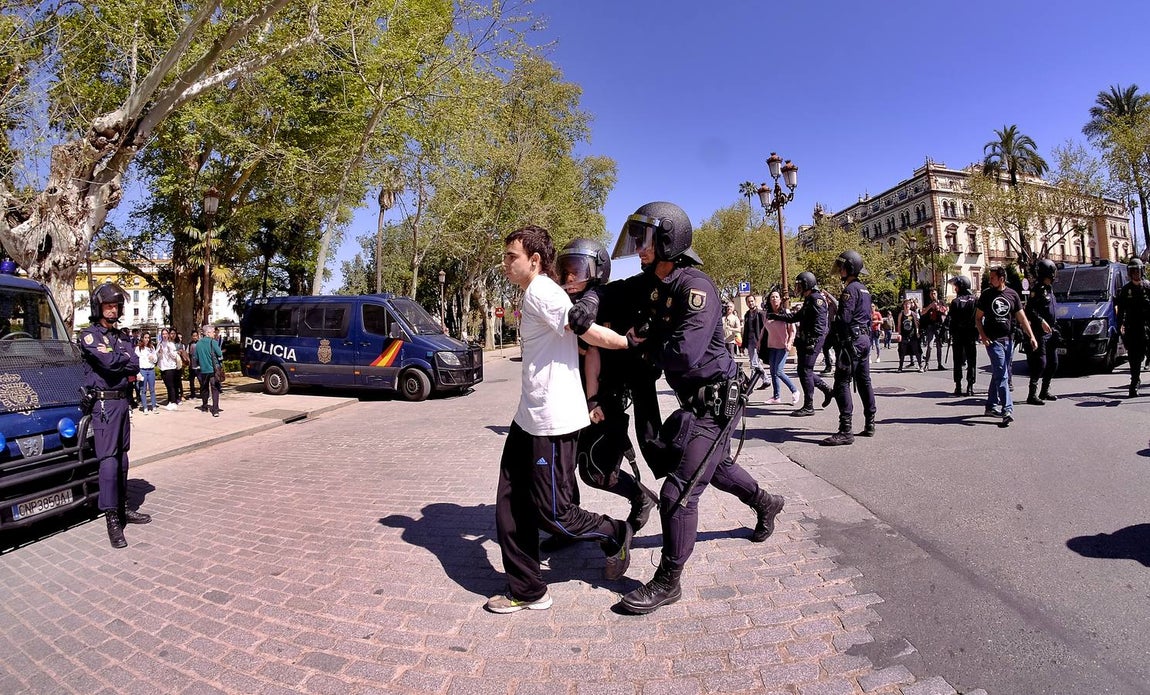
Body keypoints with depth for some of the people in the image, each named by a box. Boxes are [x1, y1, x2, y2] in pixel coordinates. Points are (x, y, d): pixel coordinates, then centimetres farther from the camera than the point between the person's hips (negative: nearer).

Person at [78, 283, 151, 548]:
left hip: (122, 401, 7)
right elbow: (109, 361, -20)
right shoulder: (90, 335, -5)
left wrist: (115, 361, -11)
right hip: (103, 404, -7)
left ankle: (122, 508, 22)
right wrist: (124, 357, -2)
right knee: (109, 460, -10)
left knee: (122, 458, 12)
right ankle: (112, 520, -7)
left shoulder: (122, 336, 14)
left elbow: (134, 366, 3)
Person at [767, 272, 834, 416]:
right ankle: (827, 390, 25)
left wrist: (812, 341, -25)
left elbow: (820, 322, -21)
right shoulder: (808, 300, 20)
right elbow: (795, 317, 28)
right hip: (805, 341, 10)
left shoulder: (817, 298, -12)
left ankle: (808, 406, -1)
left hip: (813, 341, -10)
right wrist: (775, 316, 25)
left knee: (805, 371, -7)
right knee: (804, 370, 13)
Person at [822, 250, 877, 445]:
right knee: (864, 381, 15)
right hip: (865, 339, 10)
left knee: (842, 384, -11)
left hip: (852, 340, -10)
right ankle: (869, 424, 22)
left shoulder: (850, 289, -13)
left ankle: (845, 431, -14)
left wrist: (832, 325, -1)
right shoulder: (863, 289, 18)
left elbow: (843, 318, -21)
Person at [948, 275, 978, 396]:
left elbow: (953, 320, -13)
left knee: (958, 361, 5)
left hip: (958, 335, -2)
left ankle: (958, 387, 4)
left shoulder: (956, 302, -9)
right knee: (971, 361, 8)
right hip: (971, 335, 2)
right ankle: (970, 386, 6)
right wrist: (977, 334, 6)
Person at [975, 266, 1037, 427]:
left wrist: (1031, 336, -1)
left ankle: (991, 406, 23)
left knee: (999, 374, 11)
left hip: (1008, 340, 3)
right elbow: (978, 318, 4)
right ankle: (1007, 410, -16)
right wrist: (982, 335, -10)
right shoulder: (986, 294, 1)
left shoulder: (1012, 294, 6)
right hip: (993, 340, -3)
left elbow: (1022, 318, 7)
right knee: (1001, 375, -11)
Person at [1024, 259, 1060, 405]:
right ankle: (1032, 395, -9)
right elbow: (1029, 310, -19)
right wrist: (1041, 321, -27)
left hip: (1050, 332, 10)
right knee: (1040, 363, -12)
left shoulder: (1049, 289, 17)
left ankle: (1045, 391, 24)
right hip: (1040, 333, -10)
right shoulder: (1038, 289, -11)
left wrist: (1054, 328, 24)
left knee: (1053, 363, 14)